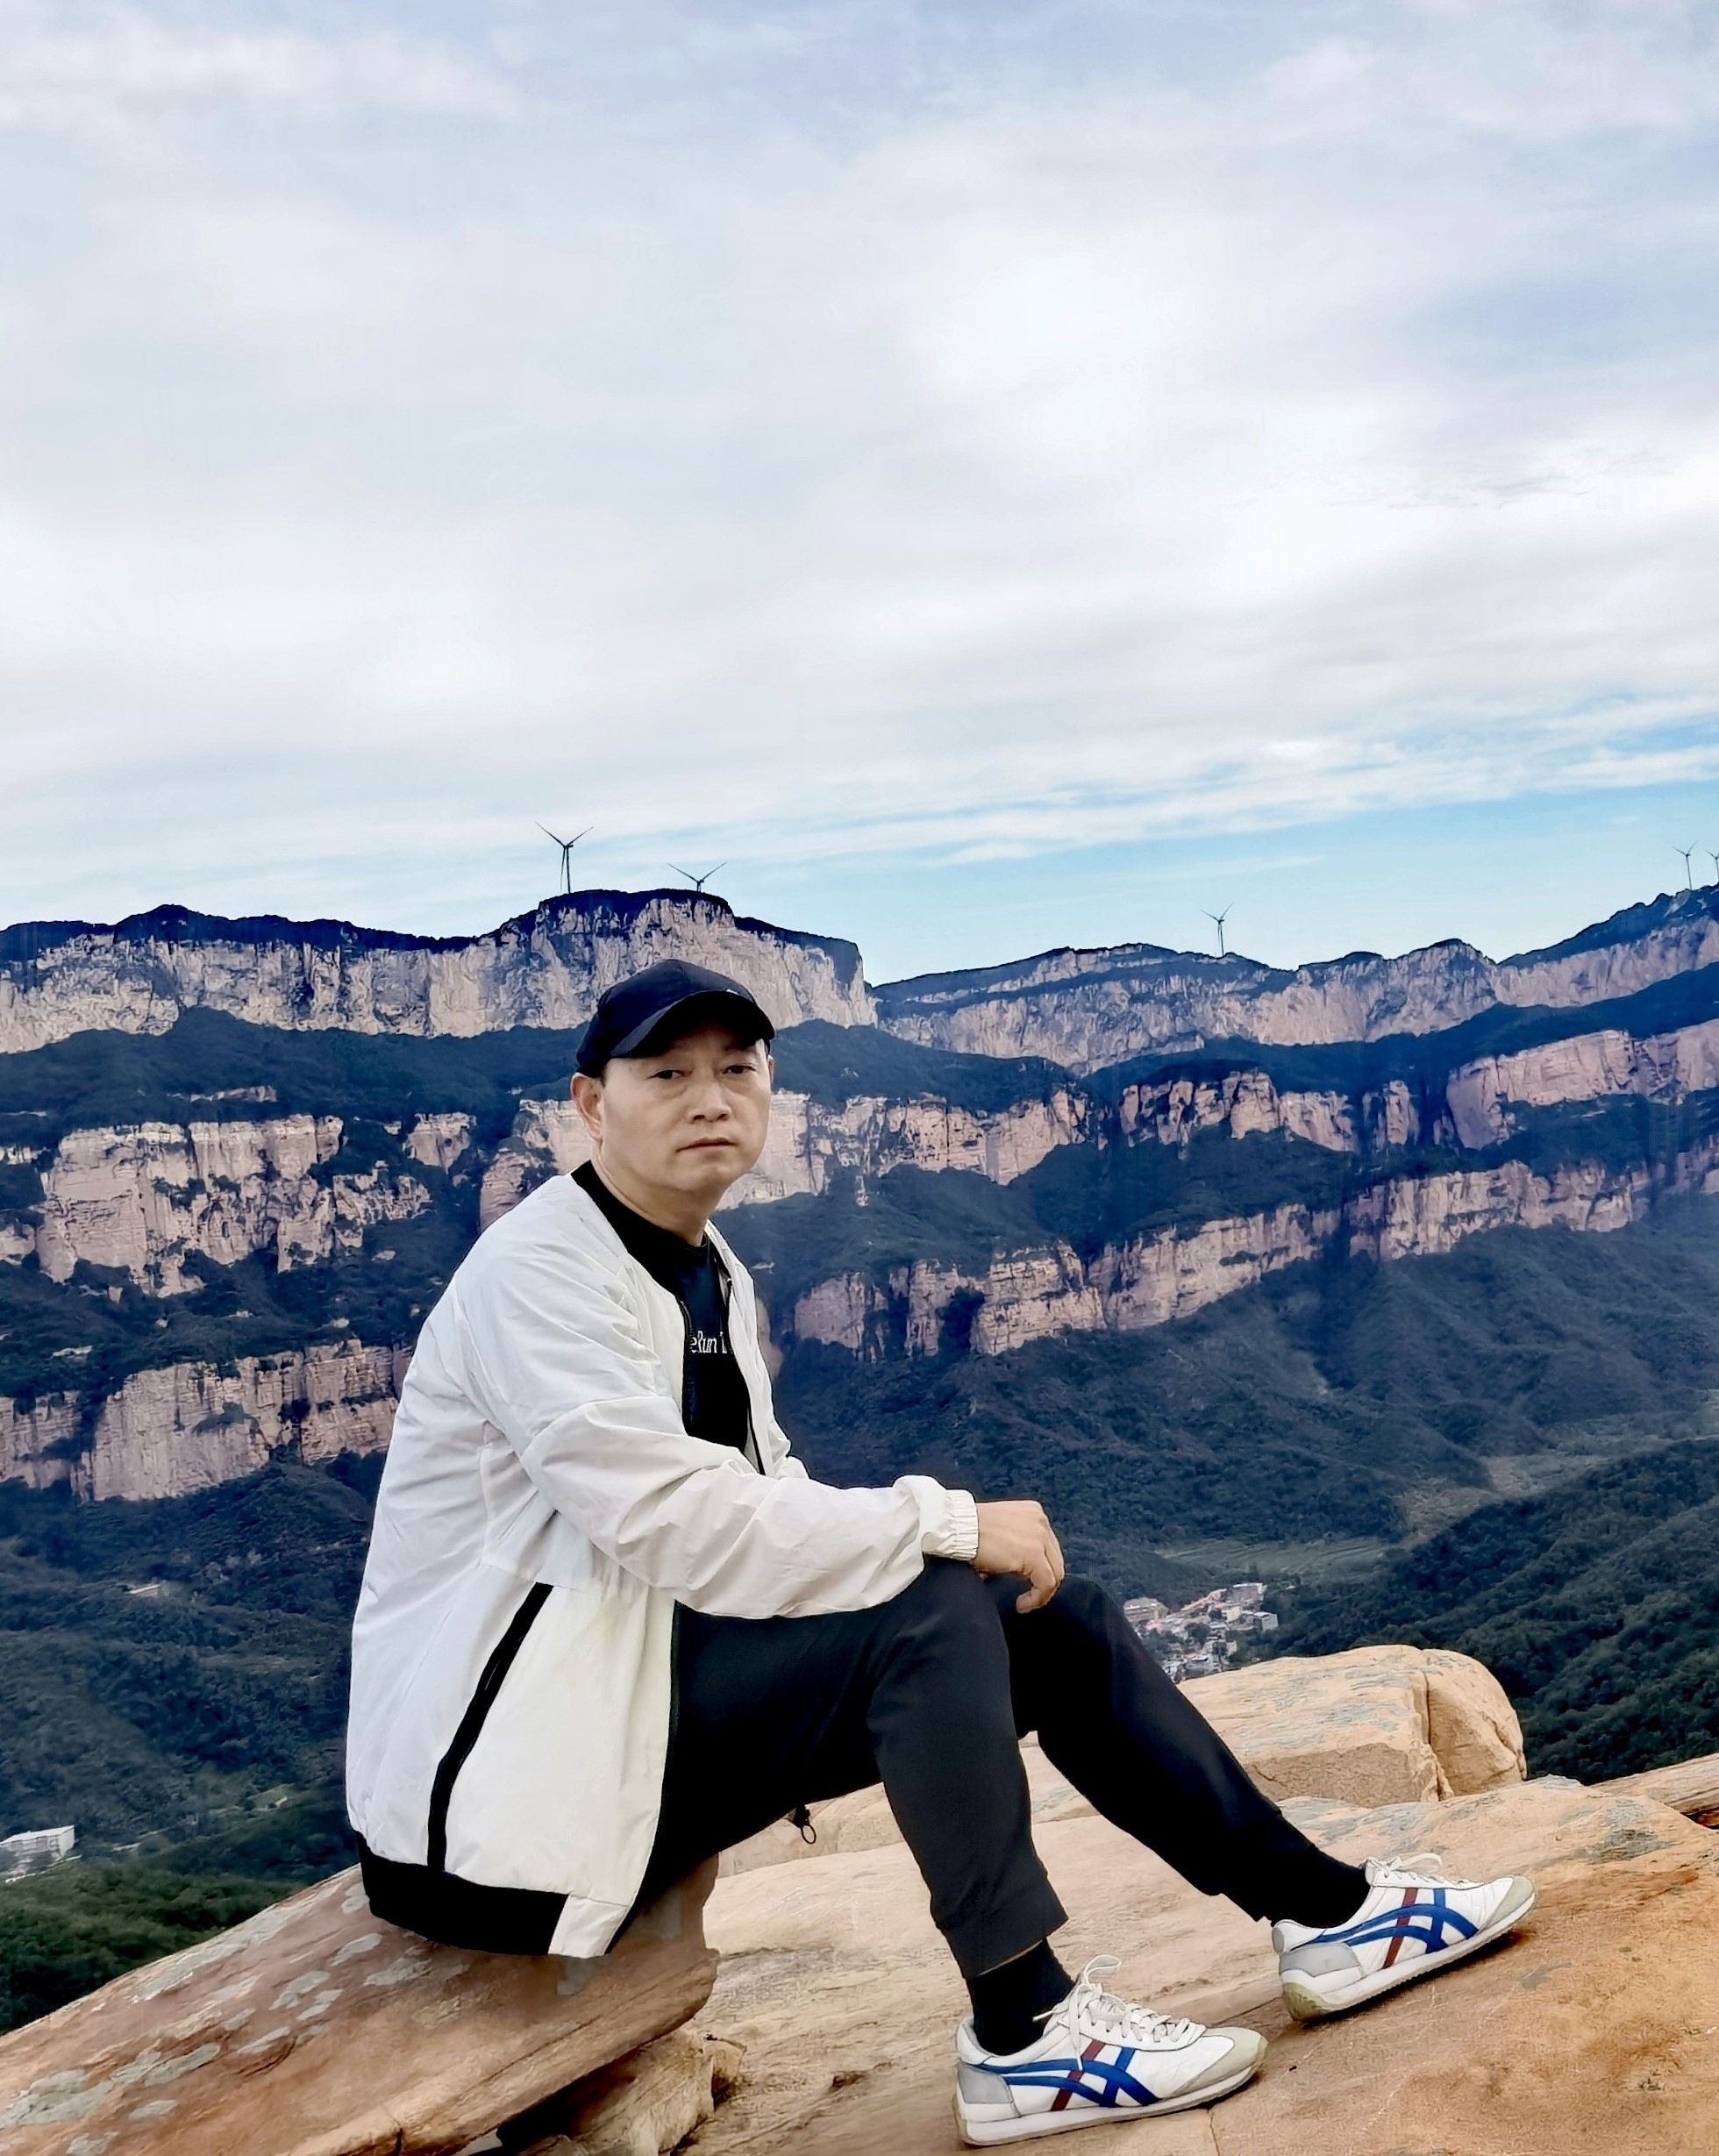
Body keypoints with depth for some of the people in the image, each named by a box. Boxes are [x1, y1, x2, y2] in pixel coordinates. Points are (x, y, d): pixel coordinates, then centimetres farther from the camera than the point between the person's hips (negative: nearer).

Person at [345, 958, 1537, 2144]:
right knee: (934, 1612, -26)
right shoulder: (538, 1271, -19)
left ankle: (1326, 1907, 9)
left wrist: (925, 1539, -10)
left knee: (1052, 1620, -1)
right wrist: (949, 1522, -22)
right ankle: (1023, 2034, -12)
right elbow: (677, 1518, -29)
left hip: (652, 1674, 8)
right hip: (504, 1763, -8)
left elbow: (762, 1497, 9)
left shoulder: (711, 1269, 9)